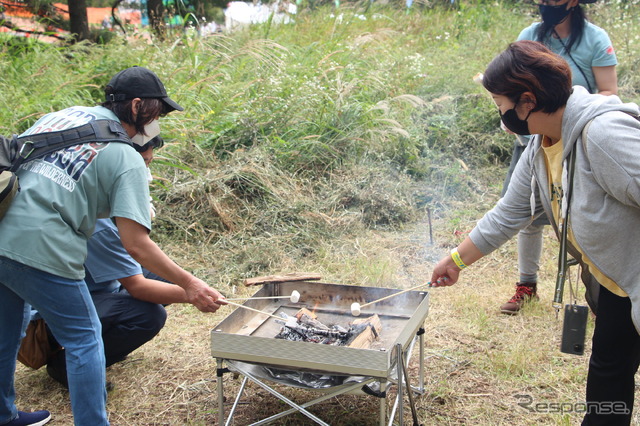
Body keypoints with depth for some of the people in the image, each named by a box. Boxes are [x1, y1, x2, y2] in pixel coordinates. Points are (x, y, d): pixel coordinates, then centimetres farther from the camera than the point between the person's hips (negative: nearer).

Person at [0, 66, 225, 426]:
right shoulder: (127, 160, -5)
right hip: (41, 251, -8)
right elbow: (136, 245, -12)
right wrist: (189, 284, -6)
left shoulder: (59, 115, 15)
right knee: (84, 339, 8)